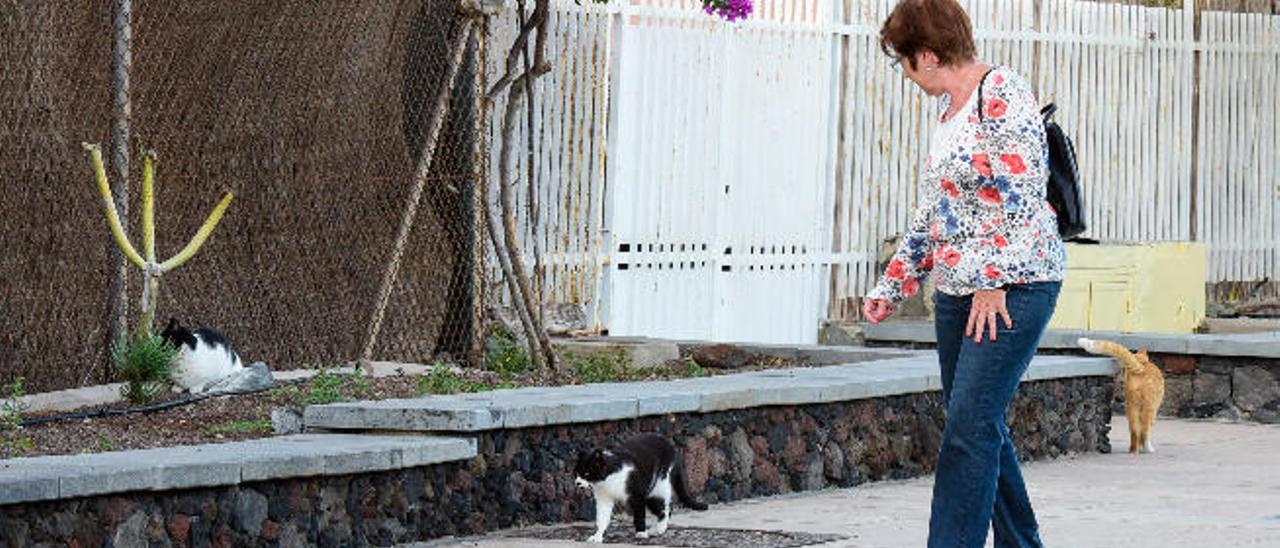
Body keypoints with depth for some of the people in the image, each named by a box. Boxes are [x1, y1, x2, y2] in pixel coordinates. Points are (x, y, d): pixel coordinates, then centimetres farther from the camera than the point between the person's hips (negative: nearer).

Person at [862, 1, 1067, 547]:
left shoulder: (1003, 94, -12)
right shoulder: (948, 106, 16)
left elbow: (1021, 195, -19)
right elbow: (931, 208, 23)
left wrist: (992, 282, -19)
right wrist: (892, 285, 22)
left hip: (1012, 286, -9)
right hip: (957, 289, 9)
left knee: (968, 428, -13)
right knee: (982, 428, 10)